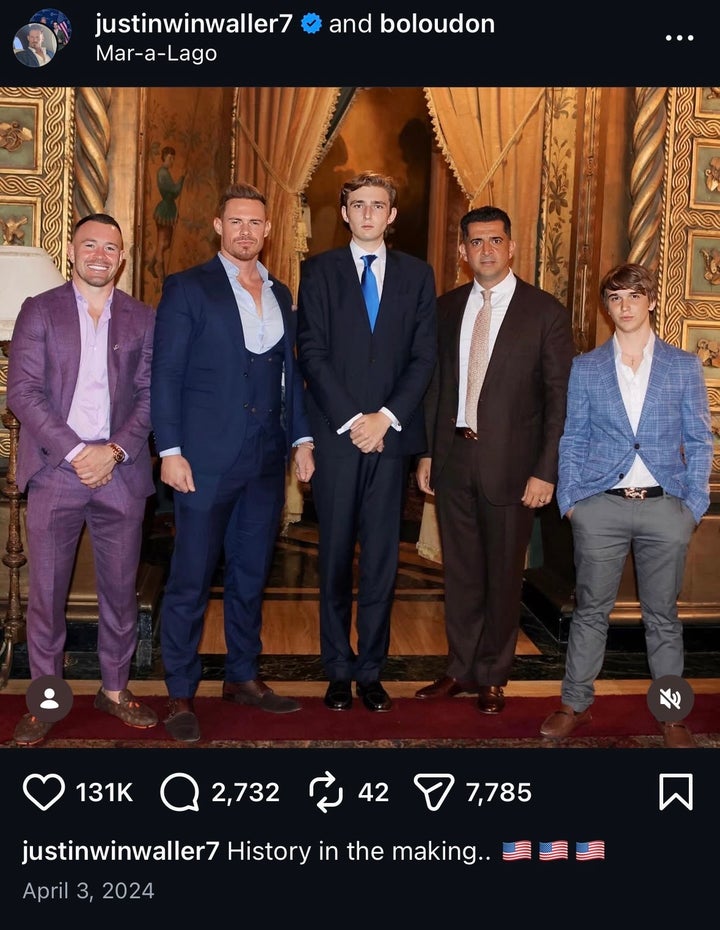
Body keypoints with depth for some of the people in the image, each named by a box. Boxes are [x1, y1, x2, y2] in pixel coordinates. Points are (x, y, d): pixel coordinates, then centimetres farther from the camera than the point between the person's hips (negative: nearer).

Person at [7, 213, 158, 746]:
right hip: (55, 469, -1)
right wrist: (76, 451, -12)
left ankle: (115, 689, 23)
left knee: (121, 588, 8)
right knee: (46, 589, 3)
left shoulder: (143, 319, 10)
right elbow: (23, 391, -3)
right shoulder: (39, 311, 6)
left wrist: (115, 451, -10)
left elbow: (150, 396, 5)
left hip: (121, 473, 1)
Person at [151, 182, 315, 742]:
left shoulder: (280, 294, 14)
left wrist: (302, 438, 9)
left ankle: (243, 678, 27)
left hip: (266, 460, 5)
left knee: (252, 574, 13)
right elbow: (166, 375, -5)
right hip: (206, 458, -5)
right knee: (191, 581, 1)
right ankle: (181, 695, 12)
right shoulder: (188, 288, -1)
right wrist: (170, 451, -12)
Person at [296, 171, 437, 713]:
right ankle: (338, 671, 16)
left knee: (382, 560, 4)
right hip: (336, 435, -1)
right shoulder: (320, 270, 7)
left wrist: (387, 416, -8)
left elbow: (424, 356, 5)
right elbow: (312, 353, -1)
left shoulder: (417, 274, 11)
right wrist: (351, 419, -10)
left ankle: (371, 671, 15)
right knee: (335, 559, 5)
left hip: (391, 434, 1)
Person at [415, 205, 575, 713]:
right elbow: (435, 382, 12)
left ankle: (492, 676, 27)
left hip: (510, 464, -3)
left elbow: (559, 397, -6)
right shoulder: (447, 308, 8)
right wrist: (426, 451, 7)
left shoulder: (545, 311, -5)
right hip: (453, 457, 4)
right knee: (460, 571, 13)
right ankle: (461, 669, 30)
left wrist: (545, 471, -11)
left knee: (503, 575, 9)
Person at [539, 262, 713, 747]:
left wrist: (694, 505, 0)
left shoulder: (684, 366, 7)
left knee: (663, 614, 9)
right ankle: (576, 704, 20)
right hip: (600, 507, 0)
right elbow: (571, 440, 8)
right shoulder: (585, 368, 8)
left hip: (665, 508, 0)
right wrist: (570, 500, 0)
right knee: (591, 610, 7)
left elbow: (699, 443, 7)